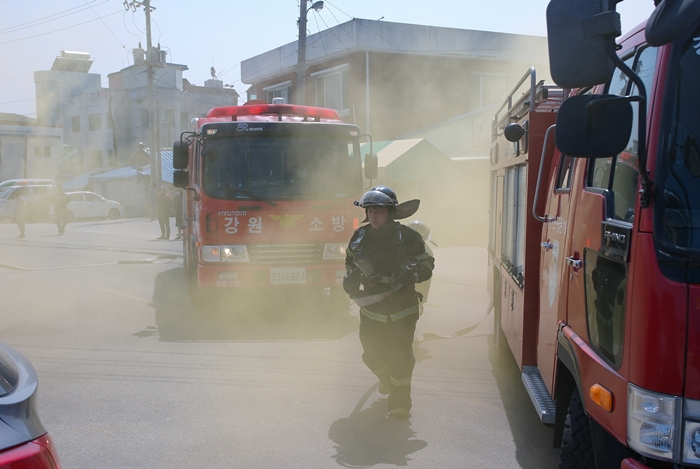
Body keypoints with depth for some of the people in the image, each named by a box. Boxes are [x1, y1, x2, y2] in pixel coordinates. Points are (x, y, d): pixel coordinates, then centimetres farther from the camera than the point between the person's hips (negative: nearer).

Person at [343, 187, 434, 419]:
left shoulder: (408, 237, -10)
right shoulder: (360, 236, 2)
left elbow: (427, 264, -2)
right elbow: (351, 260, 20)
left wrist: (412, 273, -22)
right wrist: (351, 278, 2)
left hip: (402, 308, -4)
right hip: (371, 307, 4)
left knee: (400, 356, -6)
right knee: (372, 354, 15)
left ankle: (400, 402, 9)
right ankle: (387, 379, 47)